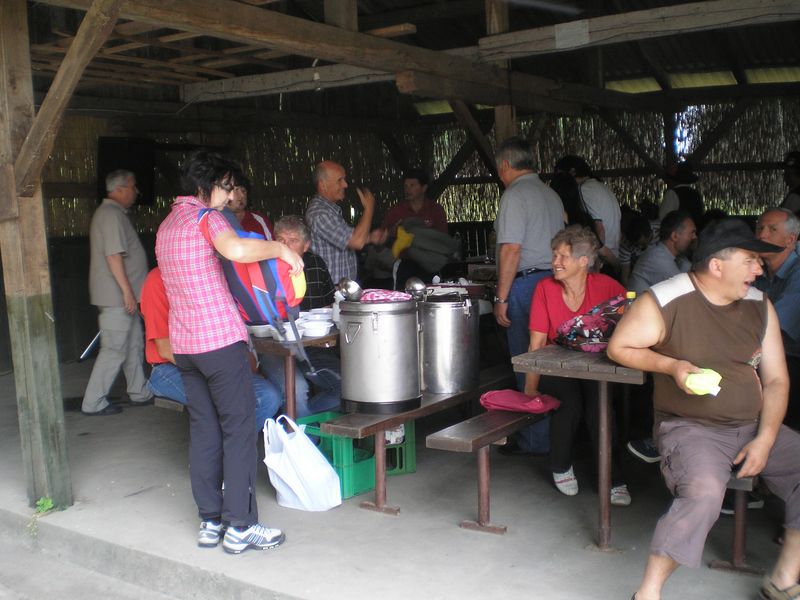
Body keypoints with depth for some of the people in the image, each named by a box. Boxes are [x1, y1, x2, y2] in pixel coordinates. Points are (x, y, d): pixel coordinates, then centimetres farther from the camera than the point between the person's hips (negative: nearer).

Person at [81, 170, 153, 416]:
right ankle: (93, 403, 1)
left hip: (119, 296, 11)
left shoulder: (108, 213, 18)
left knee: (134, 344, 16)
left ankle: (140, 393, 25)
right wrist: (127, 291, -23)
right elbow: (113, 255, -23)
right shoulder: (112, 214, -16)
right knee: (114, 350, -6)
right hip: (117, 296, -11)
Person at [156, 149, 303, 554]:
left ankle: (210, 522, 17)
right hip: (220, 338, -8)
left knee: (204, 432, 12)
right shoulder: (206, 218, -9)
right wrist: (279, 249, -18)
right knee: (239, 431, -2)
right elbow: (236, 249, -31)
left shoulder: (167, 225, 19)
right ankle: (240, 527, 2)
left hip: (182, 343, 9)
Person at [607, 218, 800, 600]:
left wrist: (765, 440, -7)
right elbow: (618, 347, 0)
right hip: (690, 427, -6)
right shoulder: (664, 302, -10)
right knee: (704, 494, -32)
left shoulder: (760, 305, 5)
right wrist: (670, 365, -16)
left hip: (754, 427, 7)